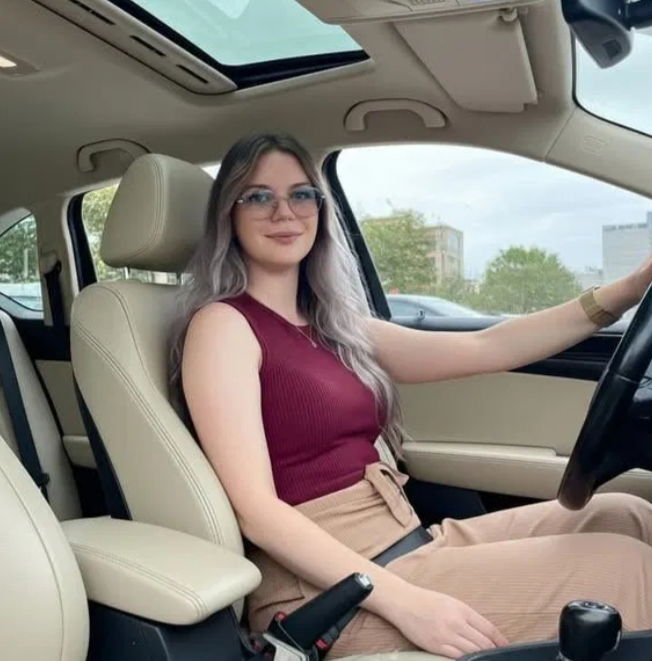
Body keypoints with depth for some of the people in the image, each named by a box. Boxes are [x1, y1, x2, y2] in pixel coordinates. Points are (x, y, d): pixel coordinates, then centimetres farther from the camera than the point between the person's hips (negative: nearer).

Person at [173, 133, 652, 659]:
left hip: (408, 545, 8)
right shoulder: (221, 325, -9)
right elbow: (256, 509, -17)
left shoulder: (335, 328, 12)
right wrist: (405, 602, -22)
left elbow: (487, 350, 7)